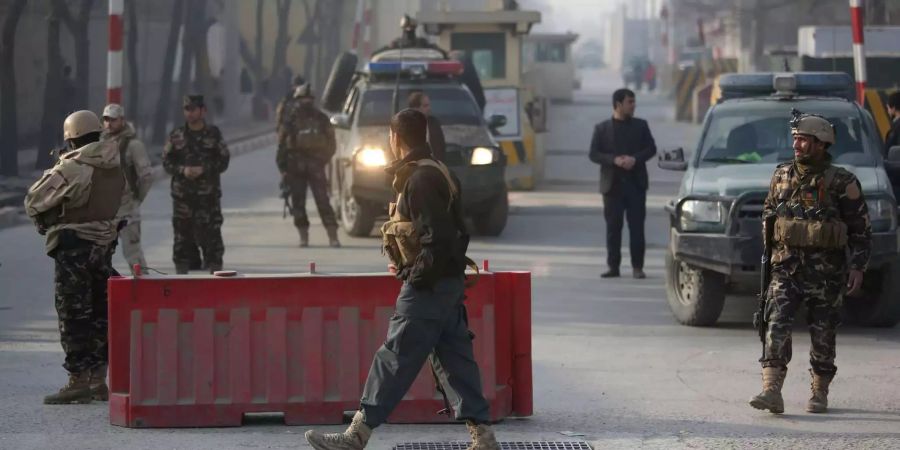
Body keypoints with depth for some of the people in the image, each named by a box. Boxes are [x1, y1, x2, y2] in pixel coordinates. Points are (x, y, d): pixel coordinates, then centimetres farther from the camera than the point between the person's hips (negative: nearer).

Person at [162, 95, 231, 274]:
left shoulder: (214, 134, 4)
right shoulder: (176, 136, 8)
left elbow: (223, 161, 2)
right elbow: (166, 162, 7)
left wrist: (203, 170, -12)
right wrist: (182, 170, -11)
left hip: (208, 194, -2)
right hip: (182, 194, 2)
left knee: (211, 233, -4)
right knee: (182, 234, 4)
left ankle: (215, 270, 1)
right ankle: (181, 270, 10)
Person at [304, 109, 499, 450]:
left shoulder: (420, 179, -17)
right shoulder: (436, 173, 14)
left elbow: (438, 238, -23)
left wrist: (417, 277, -16)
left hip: (428, 286, -10)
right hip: (449, 282, 10)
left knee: (395, 360, -5)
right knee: (455, 361, 10)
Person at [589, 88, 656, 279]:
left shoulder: (640, 126, 9)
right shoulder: (602, 128, 5)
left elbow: (651, 148, 5)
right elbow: (594, 154, 0)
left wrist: (635, 159, -13)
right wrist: (614, 160, -16)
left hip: (636, 183, 0)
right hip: (613, 184, 0)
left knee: (637, 226, -3)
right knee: (613, 227, 2)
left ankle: (637, 266, -1)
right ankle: (613, 266, 7)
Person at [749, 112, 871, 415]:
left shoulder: (841, 183, -5)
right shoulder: (781, 176, 8)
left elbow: (861, 229, -1)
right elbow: (767, 214, 21)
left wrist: (857, 268, -9)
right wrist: (770, 250, 14)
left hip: (825, 271, -2)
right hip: (786, 266, 3)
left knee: (823, 333, 5)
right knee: (777, 325, -13)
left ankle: (819, 393, 19)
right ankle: (771, 391, -19)